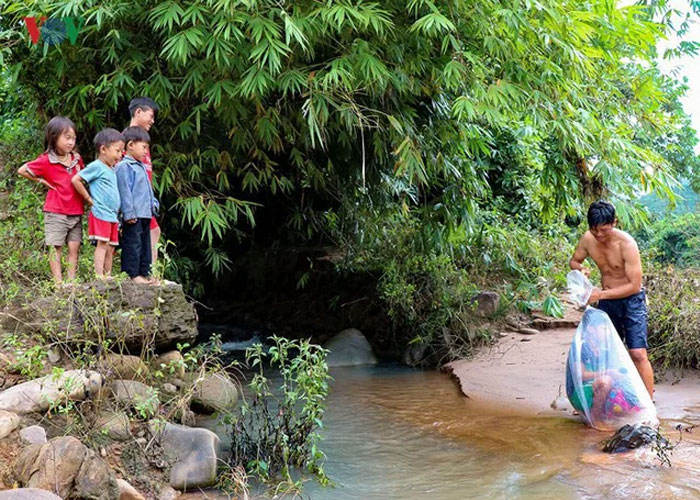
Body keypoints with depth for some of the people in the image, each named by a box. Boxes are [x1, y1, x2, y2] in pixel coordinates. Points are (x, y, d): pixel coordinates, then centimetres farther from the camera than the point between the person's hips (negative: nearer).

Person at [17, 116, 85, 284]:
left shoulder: (76, 158, 7)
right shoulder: (46, 161, -8)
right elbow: (22, 170, -1)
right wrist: (41, 181, -2)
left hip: (76, 212, 4)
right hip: (56, 213, -4)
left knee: (74, 247, 2)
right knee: (56, 248, 0)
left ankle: (72, 281, 7)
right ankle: (58, 283, 1)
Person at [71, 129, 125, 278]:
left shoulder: (112, 170, 18)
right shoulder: (96, 166, -7)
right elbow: (76, 180, -13)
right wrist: (89, 198, -9)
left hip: (113, 215, 8)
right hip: (100, 213, -8)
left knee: (111, 247, 9)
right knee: (103, 244, -12)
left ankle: (108, 276, 13)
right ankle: (99, 276, -15)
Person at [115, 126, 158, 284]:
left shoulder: (142, 167, 19)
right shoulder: (124, 166, -11)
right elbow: (125, 191, -17)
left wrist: (153, 203, 20)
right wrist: (129, 213, -20)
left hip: (145, 214, 10)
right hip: (133, 216, -10)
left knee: (145, 244, 14)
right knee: (133, 244, -6)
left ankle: (144, 273, 21)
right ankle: (132, 274, -3)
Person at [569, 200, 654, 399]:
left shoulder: (626, 244, -24)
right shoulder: (587, 239, -8)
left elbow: (634, 285, -23)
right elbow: (573, 260, 11)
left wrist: (601, 294, -26)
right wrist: (580, 268, -13)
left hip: (631, 301, -5)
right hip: (606, 301, 6)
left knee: (638, 354, -13)